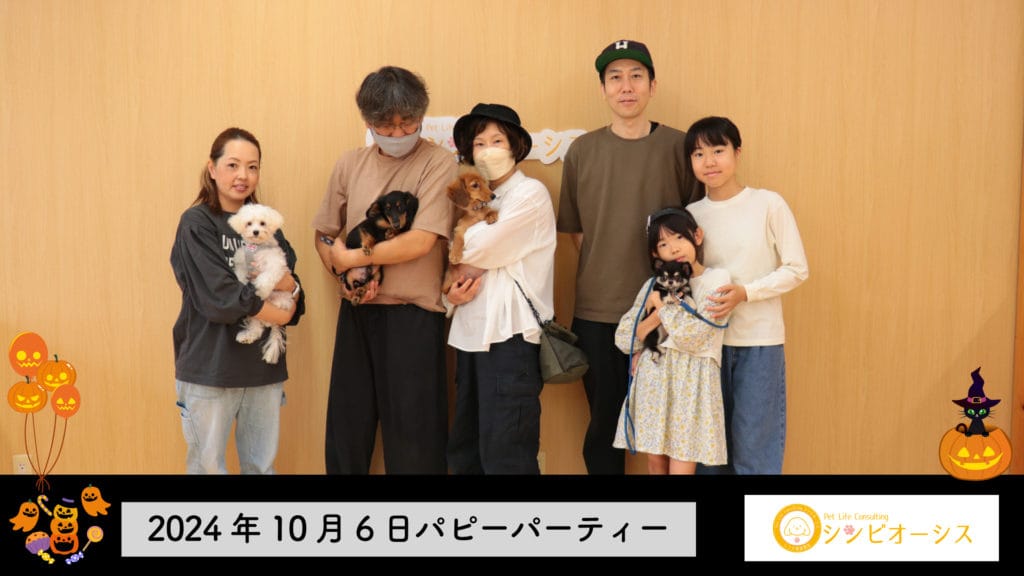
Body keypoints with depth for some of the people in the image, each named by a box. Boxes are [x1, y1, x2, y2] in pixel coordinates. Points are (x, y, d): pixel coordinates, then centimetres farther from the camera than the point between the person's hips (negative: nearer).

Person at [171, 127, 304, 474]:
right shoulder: (196, 223, -4)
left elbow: (295, 304, 7)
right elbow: (221, 297, -16)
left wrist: (289, 287, -14)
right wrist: (277, 315, -8)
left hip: (264, 365, 5)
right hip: (210, 367, -4)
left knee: (262, 466, 10)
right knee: (207, 465, 6)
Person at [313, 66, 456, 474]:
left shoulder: (438, 162, -7)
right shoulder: (350, 165, 8)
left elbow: (420, 242, -16)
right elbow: (324, 235, 14)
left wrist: (352, 258, -7)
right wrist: (346, 275, -6)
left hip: (413, 316, -4)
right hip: (357, 311, 5)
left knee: (412, 435, 3)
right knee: (347, 428, 12)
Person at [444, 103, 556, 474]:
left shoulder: (530, 194, -5)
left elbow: (481, 250, -15)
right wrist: (454, 288, -3)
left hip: (510, 335, -8)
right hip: (473, 332, 8)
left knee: (504, 455, -7)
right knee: (464, 451, 11)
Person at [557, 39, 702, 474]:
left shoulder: (677, 147, -1)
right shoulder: (582, 151, 4)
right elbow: (575, 229, 11)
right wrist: (605, 273, 2)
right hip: (597, 310, 1)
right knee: (605, 418, 8)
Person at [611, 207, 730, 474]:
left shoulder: (716, 279, -2)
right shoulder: (654, 285, 11)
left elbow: (693, 336, -13)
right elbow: (623, 338, 6)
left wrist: (662, 306, -3)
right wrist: (656, 315, -9)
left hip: (690, 379, -4)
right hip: (653, 375, 4)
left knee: (682, 464, -5)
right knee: (655, 461, 7)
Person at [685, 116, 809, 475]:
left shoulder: (768, 205, -6)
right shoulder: (690, 215, 4)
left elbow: (797, 270, -5)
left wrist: (745, 292, -18)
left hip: (760, 341, -3)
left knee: (754, 445, 1)